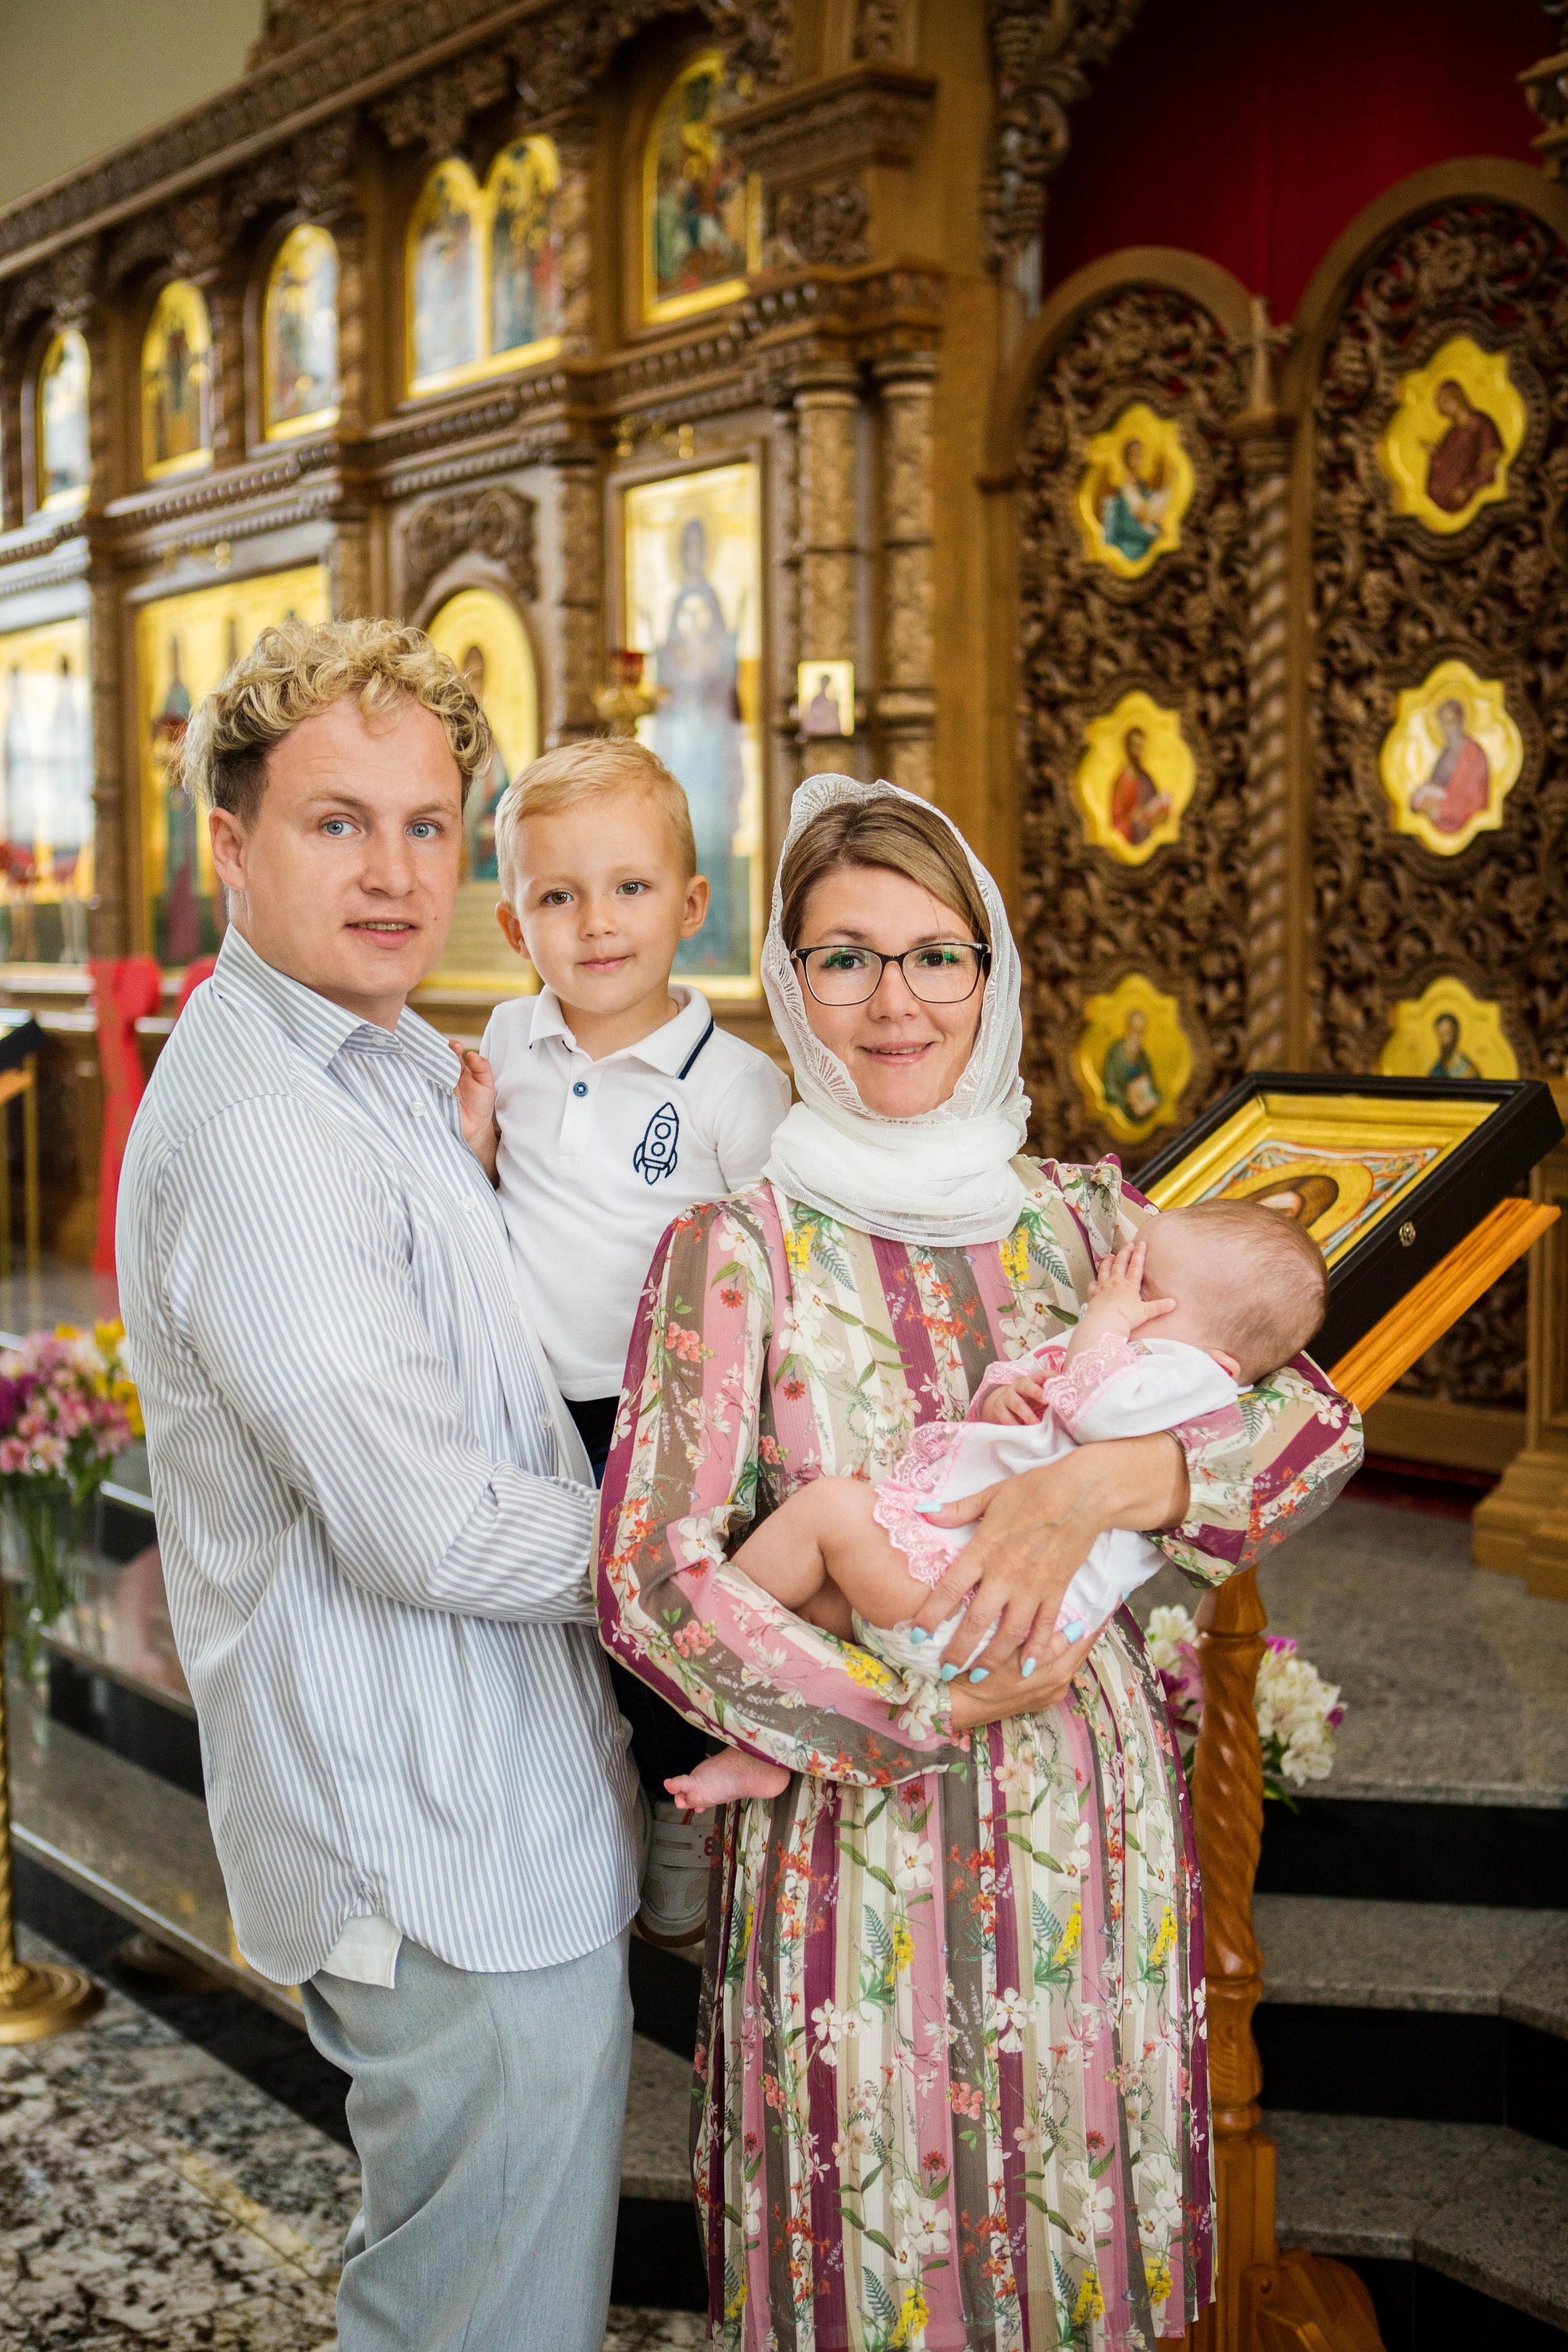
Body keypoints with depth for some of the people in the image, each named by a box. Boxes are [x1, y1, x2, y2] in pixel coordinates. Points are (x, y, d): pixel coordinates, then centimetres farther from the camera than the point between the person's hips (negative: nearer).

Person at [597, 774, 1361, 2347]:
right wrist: (926, 1712, -15)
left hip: (1096, 1846, 3)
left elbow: (1316, 1424, -2)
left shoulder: (1085, 1217, 5)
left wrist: (1095, 1486, -18)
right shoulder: (739, 1246, -7)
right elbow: (651, 1576, -13)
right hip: (859, 1847, -3)